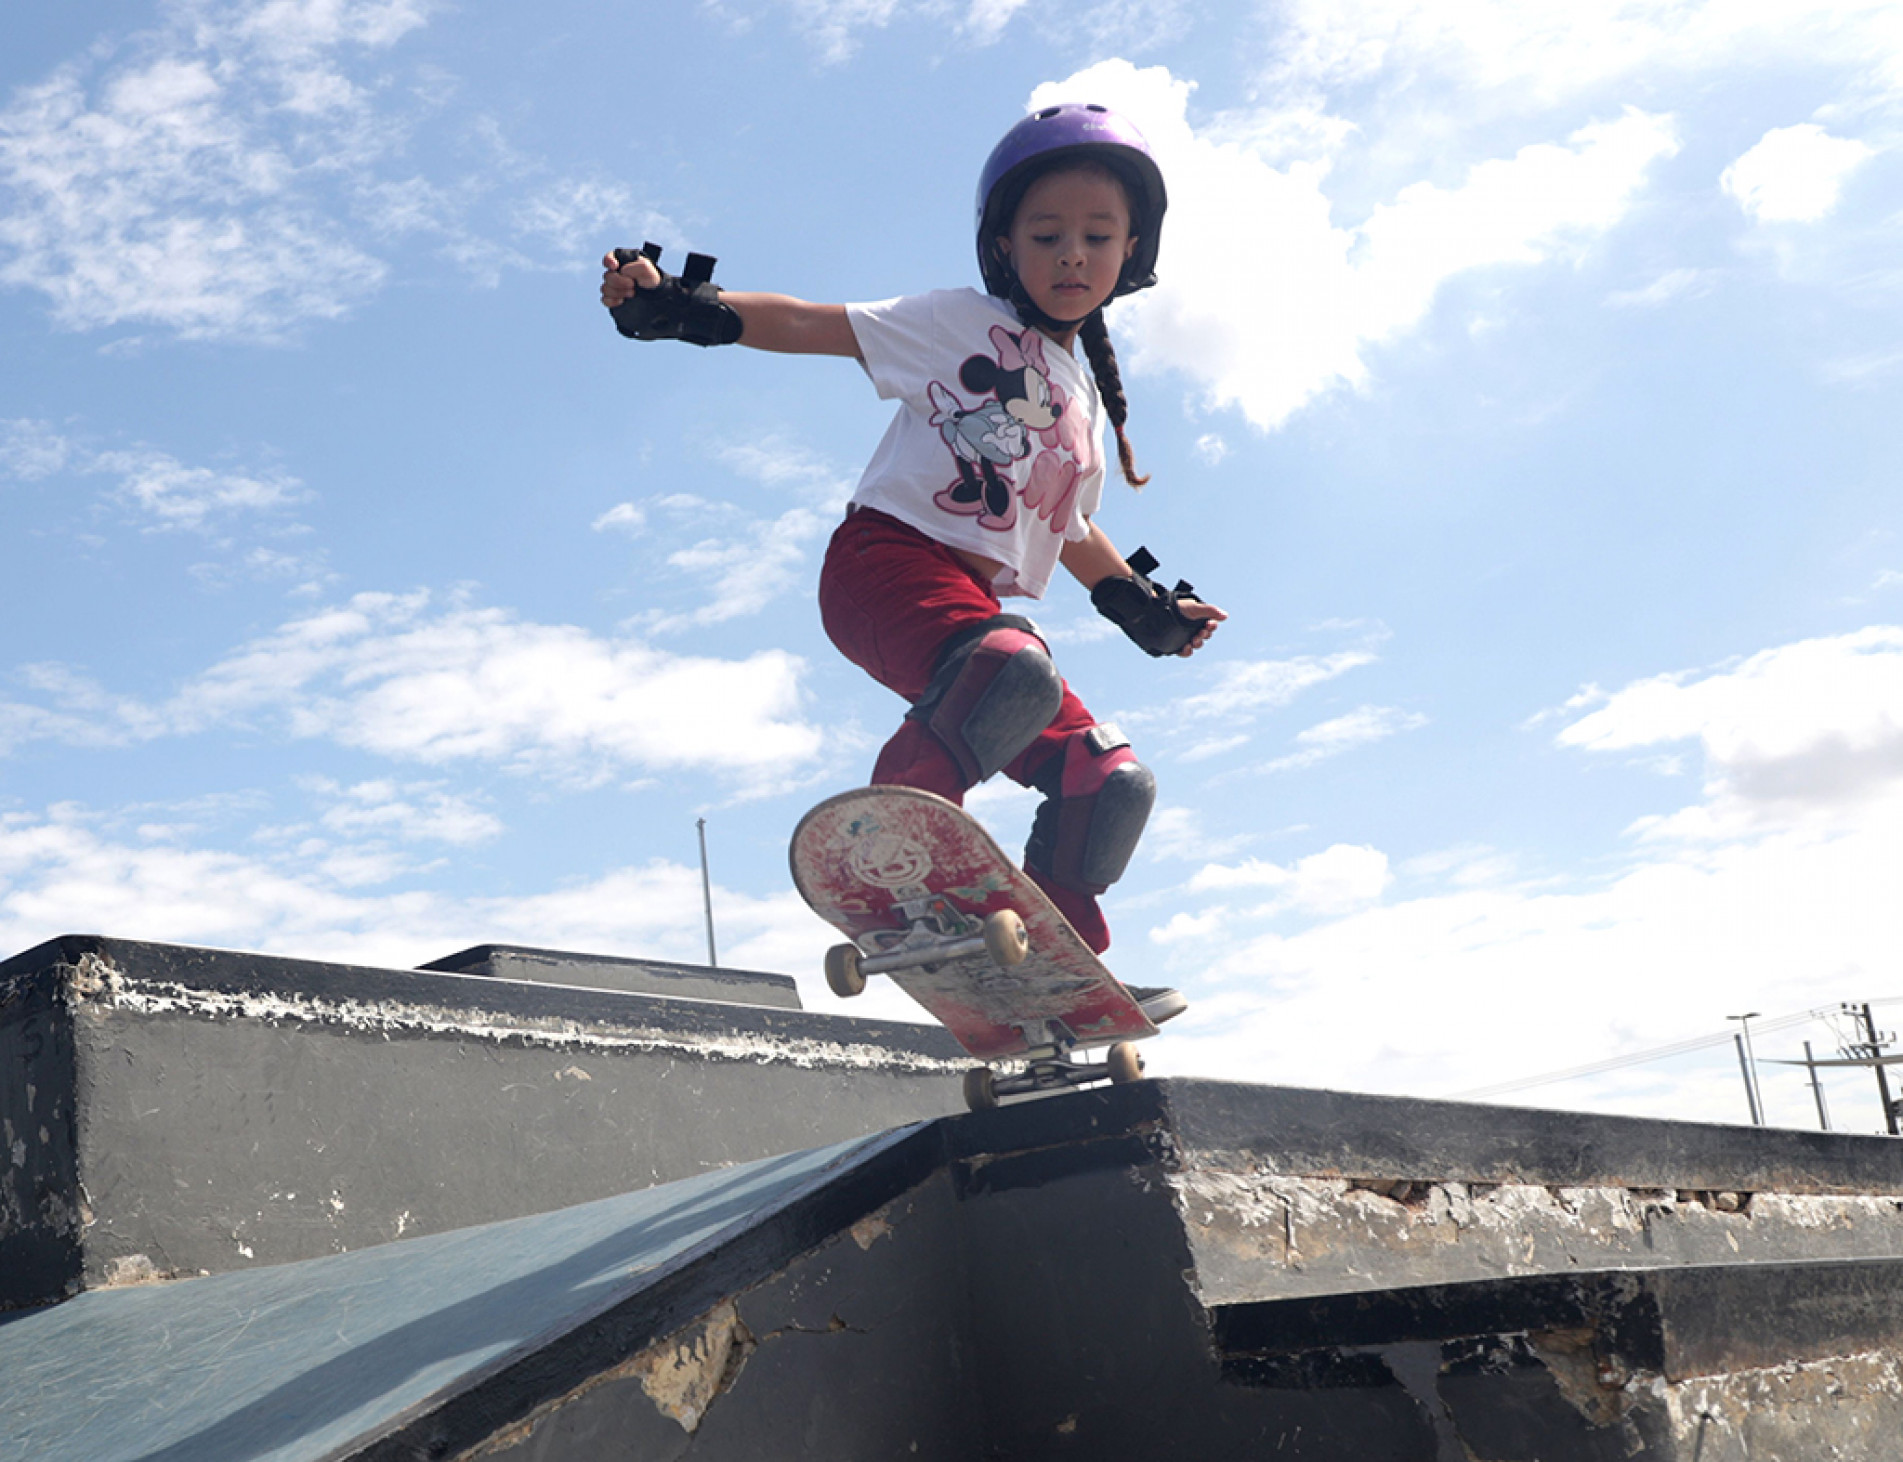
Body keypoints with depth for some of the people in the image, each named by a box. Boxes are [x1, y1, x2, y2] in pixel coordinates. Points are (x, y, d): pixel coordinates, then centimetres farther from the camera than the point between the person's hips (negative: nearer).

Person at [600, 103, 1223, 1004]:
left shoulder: (1084, 401, 24)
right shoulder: (961, 324, 4)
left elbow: (1068, 530, 36)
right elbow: (812, 326, -2)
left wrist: (1144, 605, 33)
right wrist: (684, 307, -13)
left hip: (978, 606, 7)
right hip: (890, 558, -7)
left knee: (1110, 778, 1)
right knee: (1017, 670, -38)